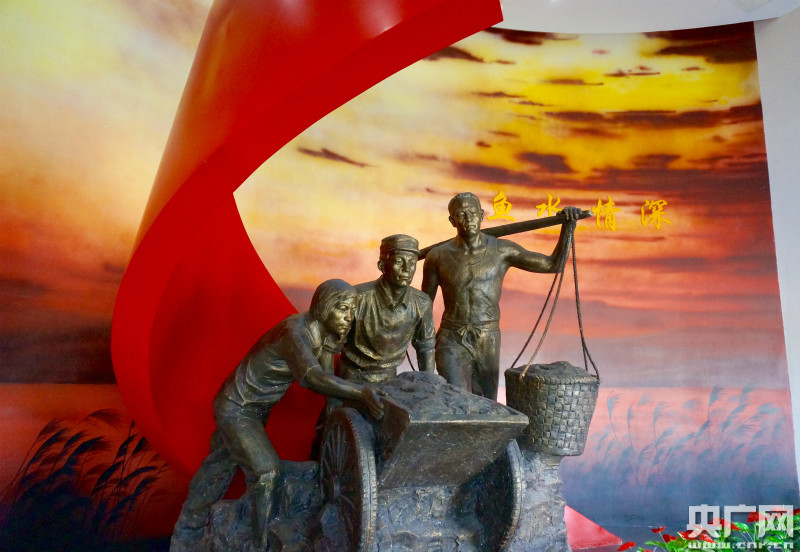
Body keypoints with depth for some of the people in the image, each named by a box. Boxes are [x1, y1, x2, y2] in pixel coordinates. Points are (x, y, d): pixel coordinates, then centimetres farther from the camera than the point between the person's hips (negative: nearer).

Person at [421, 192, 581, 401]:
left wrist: (568, 226, -16)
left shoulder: (502, 250, -3)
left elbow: (554, 265, -4)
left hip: (488, 343, 2)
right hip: (452, 342, -2)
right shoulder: (438, 257, -4)